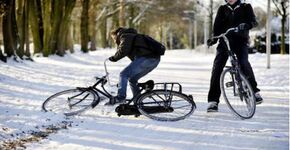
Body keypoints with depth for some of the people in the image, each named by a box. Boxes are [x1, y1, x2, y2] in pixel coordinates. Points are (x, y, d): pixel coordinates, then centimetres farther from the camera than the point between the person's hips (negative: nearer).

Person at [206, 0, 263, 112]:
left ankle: (254, 91, -5)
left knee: (243, 62, -26)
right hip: (225, 41, 2)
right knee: (217, 67, -13)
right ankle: (213, 101, -10)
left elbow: (253, 21, -4)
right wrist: (213, 39, -11)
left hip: (240, 41, -2)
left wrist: (246, 25, -27)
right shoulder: (222, 9, 16)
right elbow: (217, 26, 8)